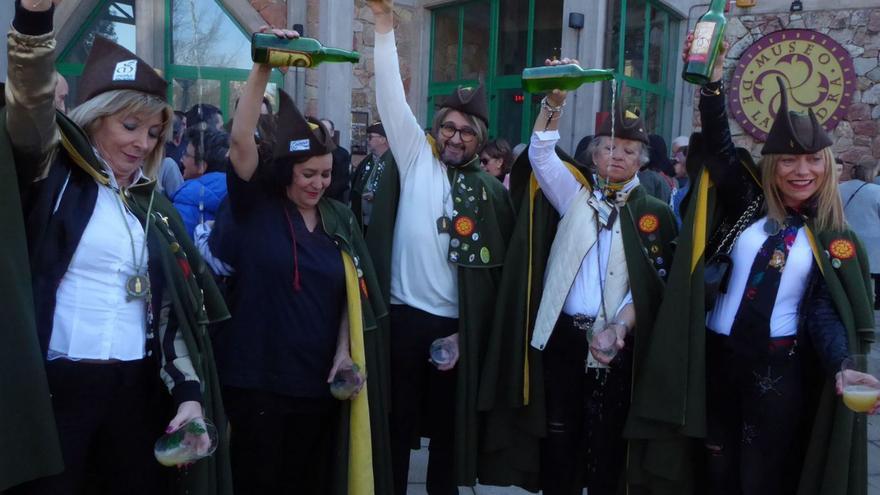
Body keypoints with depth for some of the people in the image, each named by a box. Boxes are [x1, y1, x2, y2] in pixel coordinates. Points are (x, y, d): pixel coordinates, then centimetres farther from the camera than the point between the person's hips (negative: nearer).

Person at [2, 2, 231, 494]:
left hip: (138, 386, 4)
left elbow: (178, 307, 9)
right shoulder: (56, 175, 1)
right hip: (57, 382, -4)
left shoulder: (155, 207, 12)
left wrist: (190, 391, 0)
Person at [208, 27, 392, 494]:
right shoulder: (255, 207, -5)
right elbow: (240, 142, -19)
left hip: (319, 379, 4)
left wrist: (345, 351, -1)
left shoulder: (340, 218, 5)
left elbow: (352, 291, 9)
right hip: (259, 379, -3)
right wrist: (263, 69, -25)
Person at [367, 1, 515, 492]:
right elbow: (392, 99, -5)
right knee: (398, 420, 8)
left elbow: (496, 268, 5)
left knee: (450, 424, 12)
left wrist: (468, 333, 0)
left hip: (458, 327, 1)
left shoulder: (491, 191, 4)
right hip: (405, 315, -1)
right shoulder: (417, 158, 4)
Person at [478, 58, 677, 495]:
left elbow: (653, 283, -2)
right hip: (563, 335, 1)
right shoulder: (575, 196, 8)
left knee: (606, 443, 5)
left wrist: (621, 325, -16)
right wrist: (555, 100, -17)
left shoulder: (654, 214, 4)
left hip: (617, 342, -1)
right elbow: (541, 153, -5)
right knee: (558, 437, 6)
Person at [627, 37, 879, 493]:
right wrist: (712, 80, -19)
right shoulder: (747, 204, 2)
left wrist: (842, 368, -22)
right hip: (716, 357, 1)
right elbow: (718, 144, -7)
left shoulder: (833, 239, 1)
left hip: (780, 369, -1)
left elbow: (824, 313, -5)